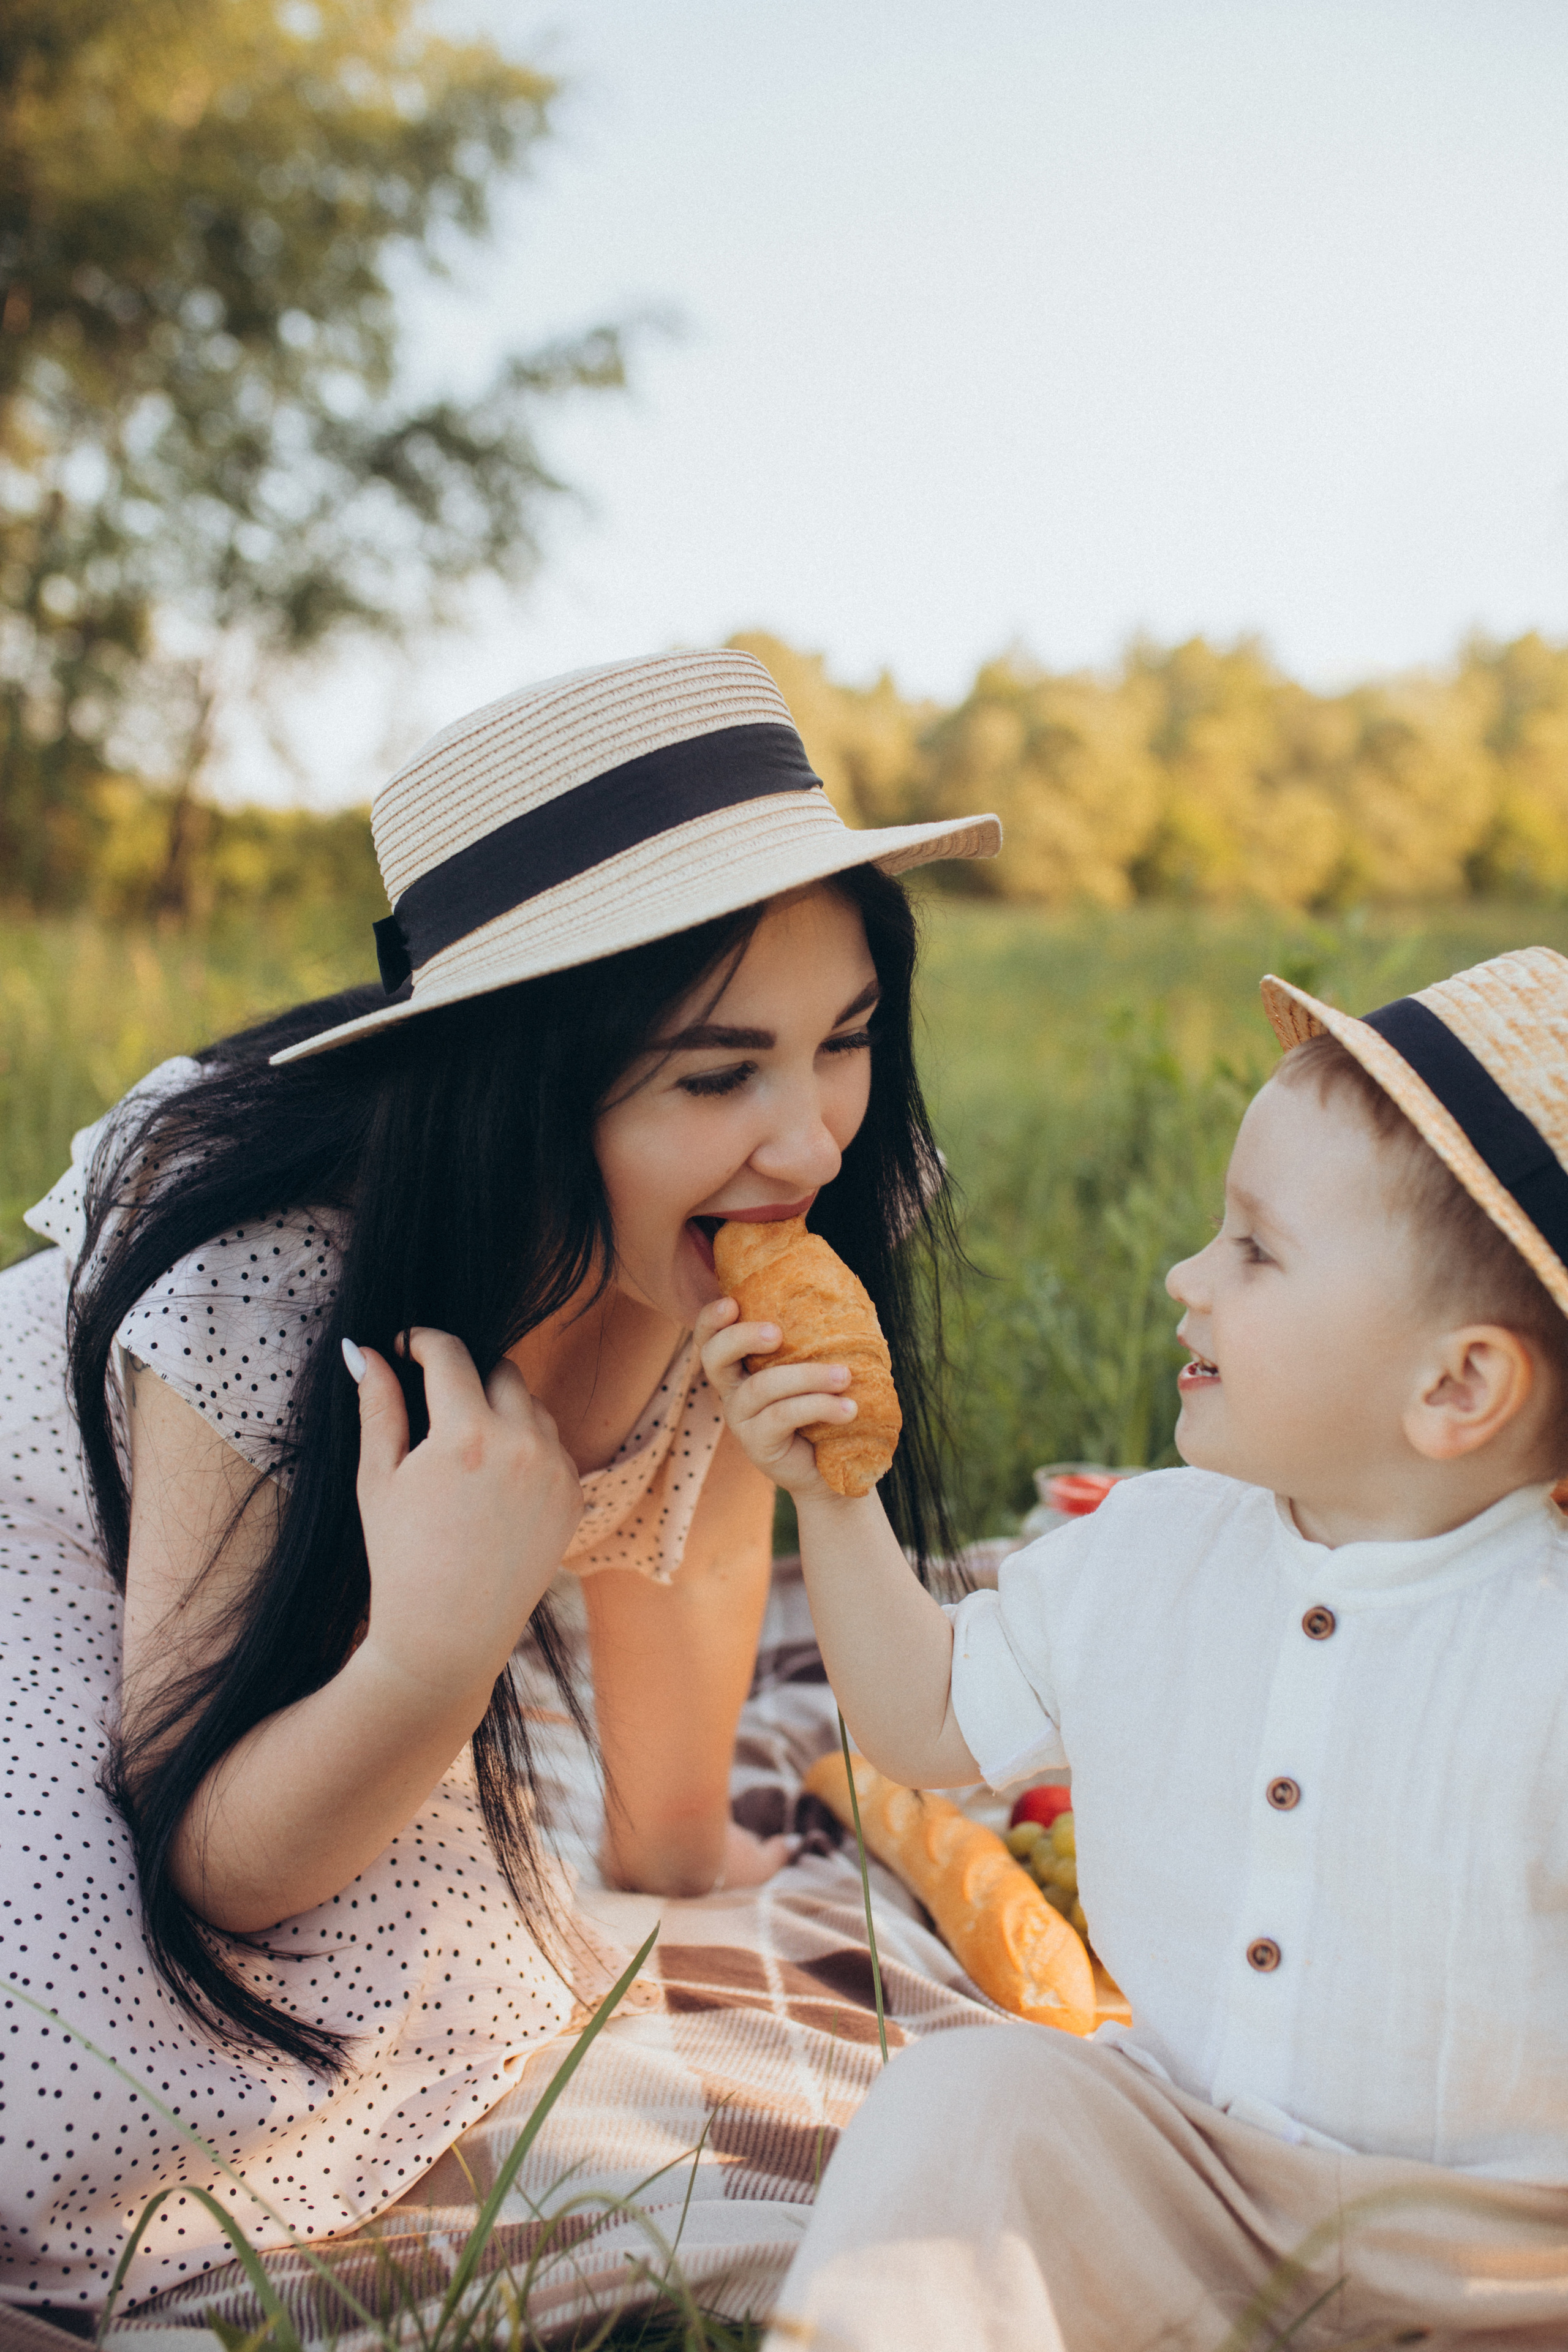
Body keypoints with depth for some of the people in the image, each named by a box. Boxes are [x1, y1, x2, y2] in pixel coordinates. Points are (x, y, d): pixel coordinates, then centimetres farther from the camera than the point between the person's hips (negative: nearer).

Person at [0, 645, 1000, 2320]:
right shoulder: (264, 1291, -39)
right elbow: (194, 1858, -29)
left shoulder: (739, 1238, -23)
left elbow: (680, 1548, -2)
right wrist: (431, 1654, -47)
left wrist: (675, 1847, 10)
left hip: (360, 1592, 6)